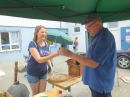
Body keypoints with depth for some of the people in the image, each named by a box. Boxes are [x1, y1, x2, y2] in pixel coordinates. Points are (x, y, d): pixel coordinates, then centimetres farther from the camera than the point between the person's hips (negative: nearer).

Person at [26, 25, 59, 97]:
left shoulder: (46, 44, -3)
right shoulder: (32, 44, -21)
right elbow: (39, 59, -32)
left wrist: (50, 67, -7)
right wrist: (55, 54, -41)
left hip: (44, 73, 5)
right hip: (33, 73, -4)